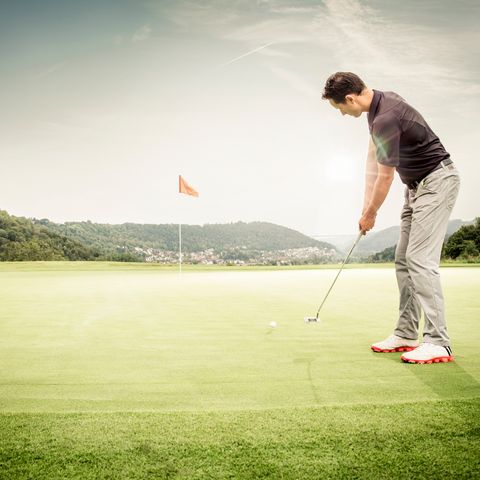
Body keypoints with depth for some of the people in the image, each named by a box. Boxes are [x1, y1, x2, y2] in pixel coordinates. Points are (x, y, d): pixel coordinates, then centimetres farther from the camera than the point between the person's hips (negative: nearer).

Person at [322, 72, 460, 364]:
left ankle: (438, 343, -13)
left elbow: (385, 176, -17)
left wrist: (370, 214, -3)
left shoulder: (385, 118, -26)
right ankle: (406, 335, 13)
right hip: (417, 185, 10)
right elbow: (373, 159, 9)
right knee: (404, 260, 8)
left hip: (437, 181, -10)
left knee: (421, 259, -16)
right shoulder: (378, 105, 6)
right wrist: (366, 205, 6)